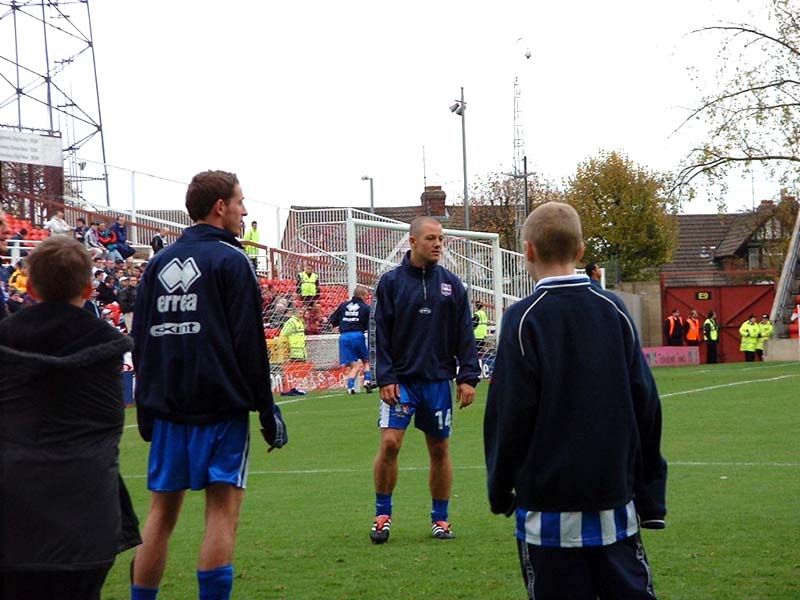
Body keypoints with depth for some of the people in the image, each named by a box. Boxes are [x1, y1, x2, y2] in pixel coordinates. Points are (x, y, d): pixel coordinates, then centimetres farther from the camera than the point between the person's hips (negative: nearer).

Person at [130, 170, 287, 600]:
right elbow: (249, 345, -9)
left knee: (162, 510, 10)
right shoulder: (229, 260, -6)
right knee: (223, 508, -3)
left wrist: (147, 411, 20)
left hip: (166, 407, 6)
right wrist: (267, 410, -3)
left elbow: (140, 343, 14)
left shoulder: (159, 263, 12)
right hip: (220, 406, -6)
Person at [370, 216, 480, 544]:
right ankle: (383, 515, 1)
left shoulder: (451, 284, 6)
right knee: (389, 443, -13)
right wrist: (385, 378, -9)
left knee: (439, 449, 7)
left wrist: (468, 377, -2)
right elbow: (381, 335, -1)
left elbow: (464, 334, 6)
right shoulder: (391, 282, 0)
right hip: (401, 379, -2)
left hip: (438, 379, 2)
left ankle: (440, 518, 18)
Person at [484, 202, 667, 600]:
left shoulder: (524, 319, -8)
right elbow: (646, 406, 5)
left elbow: (510, 414, -10)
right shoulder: (614, 311, 4)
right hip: (615, 502, 4)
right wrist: (651, 498, 12)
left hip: (550, 509, -4)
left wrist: (499, 490, 3)